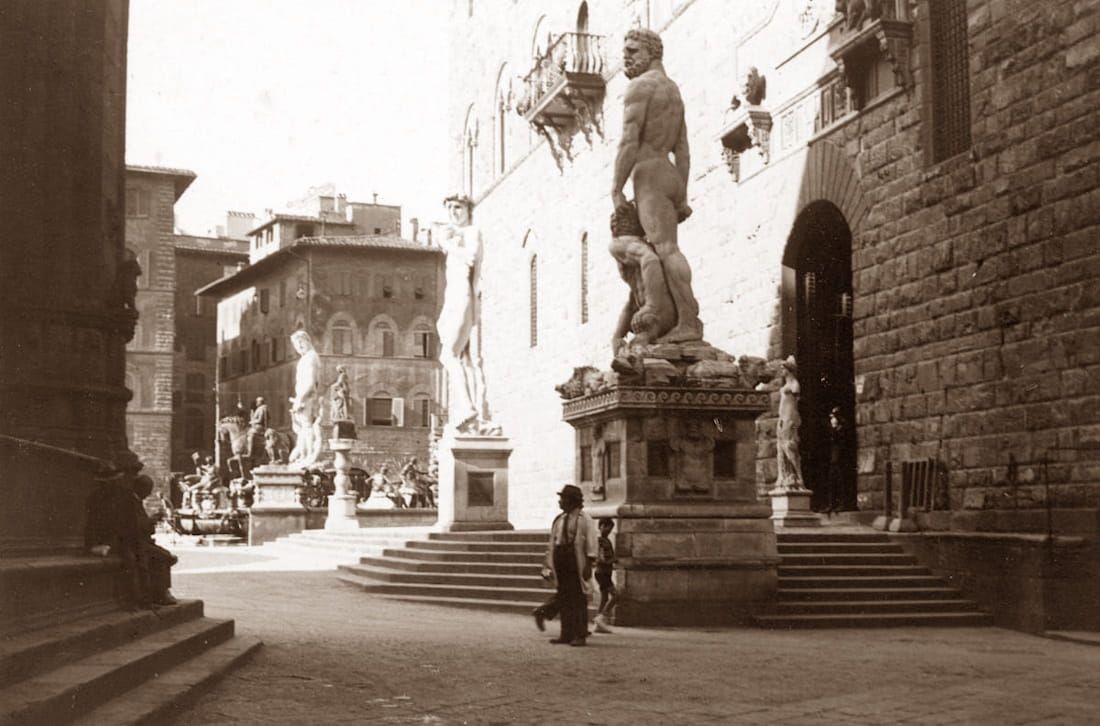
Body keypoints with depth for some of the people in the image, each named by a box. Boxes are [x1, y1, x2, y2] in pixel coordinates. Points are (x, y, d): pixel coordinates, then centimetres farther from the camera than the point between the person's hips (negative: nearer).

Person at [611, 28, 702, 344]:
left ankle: (689, 321, -29)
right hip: (672, 178, 10)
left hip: (650, 178, -10)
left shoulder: (639, 86, -6)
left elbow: (628, 142, -15)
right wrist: (682, 199, 16)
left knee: (666, 249, -19)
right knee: (660, 250, 13)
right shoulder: (673, 92, 23)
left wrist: (615, 191, -12)